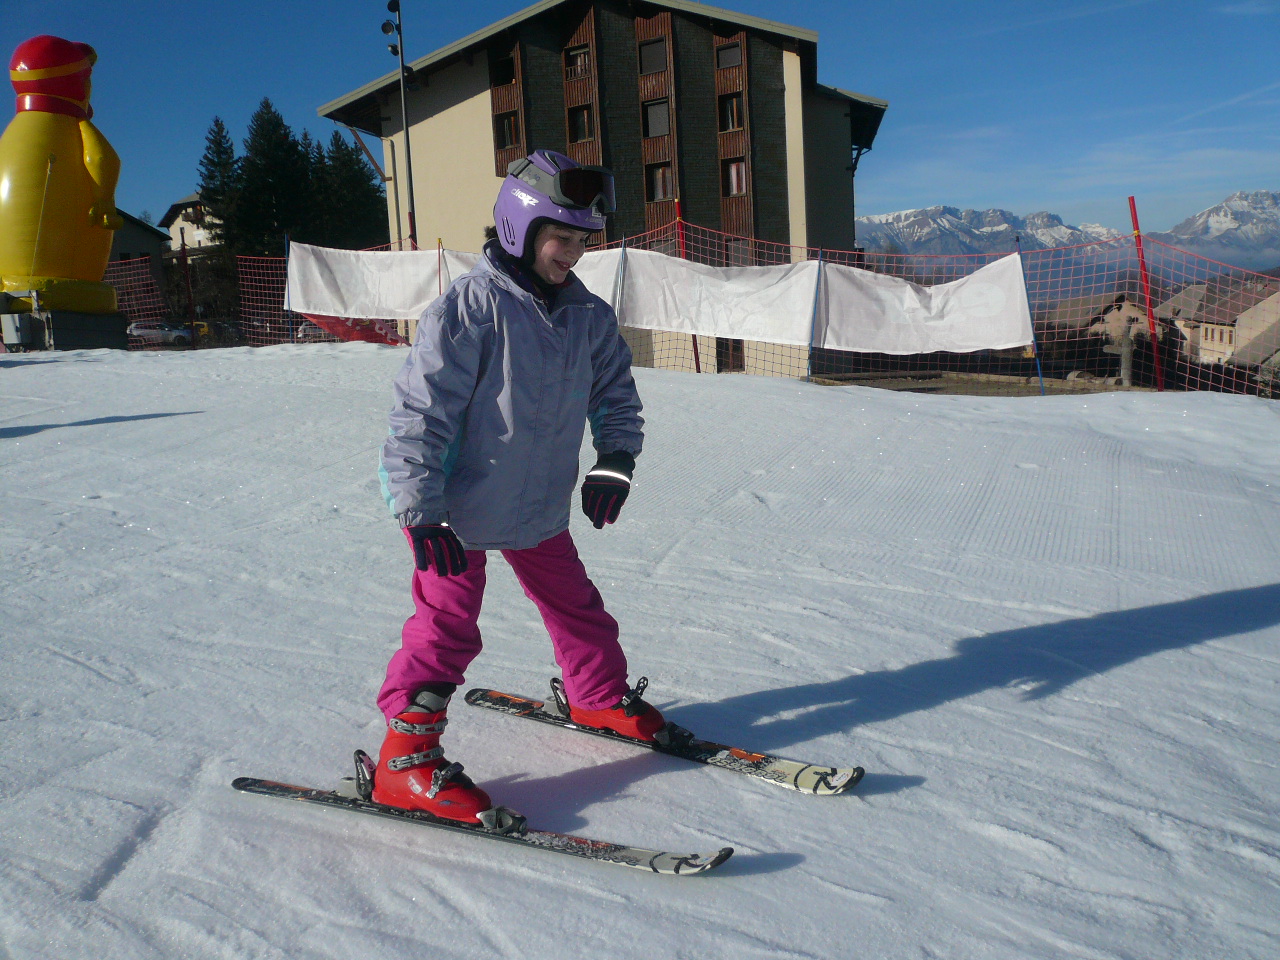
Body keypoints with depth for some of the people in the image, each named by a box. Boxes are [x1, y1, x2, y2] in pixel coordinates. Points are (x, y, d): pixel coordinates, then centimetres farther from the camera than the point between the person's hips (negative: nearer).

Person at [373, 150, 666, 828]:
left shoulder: (588, 315, 0)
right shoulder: (471, 307, -20)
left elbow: (615, 392, 14)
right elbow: (420, 411, -21)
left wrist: (615, 461, -2)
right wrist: (422, 512, -23)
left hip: (541, 503, 7)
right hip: (457, 505, -6)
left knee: (573, 600, 19)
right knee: (448, 623, -3)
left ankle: (600, 695, 42)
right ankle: (405, 758, 9)